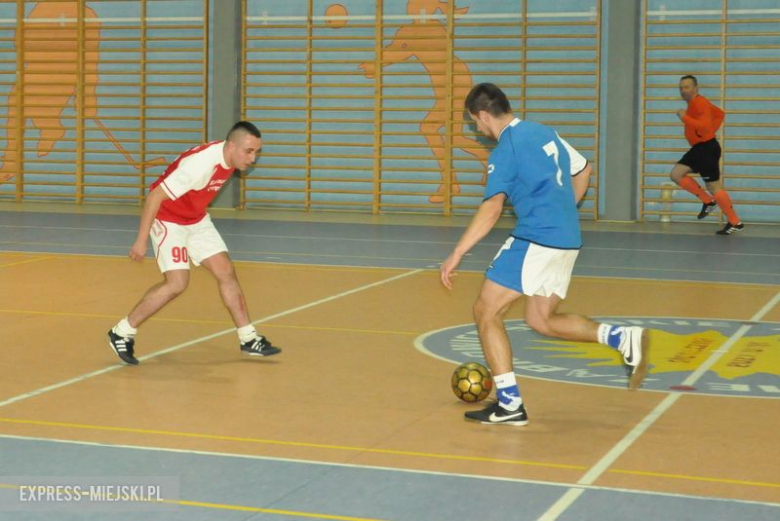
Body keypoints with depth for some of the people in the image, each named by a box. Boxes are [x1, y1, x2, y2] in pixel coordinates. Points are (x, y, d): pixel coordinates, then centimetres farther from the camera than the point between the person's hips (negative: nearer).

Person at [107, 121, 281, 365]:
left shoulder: (230, 158, -7)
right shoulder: (201, 163, -33)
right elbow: (156, 195, -29)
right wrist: (141, 241, -25)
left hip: (197, 221, 8)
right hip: (167, 220, -8)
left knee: (226, 272, 3)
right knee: (177, 283, -16)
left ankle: (249, 339, 13)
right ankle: (122, 333, -1)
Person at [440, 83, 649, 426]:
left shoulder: (505, 150, -10)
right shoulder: (544, 133, 14)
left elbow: (491, 209, -19)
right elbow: (582, 170, 25)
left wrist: (456, 255, -18)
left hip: (535, 240, -9)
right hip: (568, 240, 9)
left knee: (486, 311, 1)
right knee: (541, 320, 19)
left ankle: (509, 405, -2)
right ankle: (622, 338, 3)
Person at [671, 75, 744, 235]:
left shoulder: (700, 103, -18)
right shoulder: (694, 103, 14)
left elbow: (704, 125, -32)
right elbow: (720, 114, 25)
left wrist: (684, 117, -25)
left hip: (707, 148, -10)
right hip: (698, 148, 10)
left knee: (714, 187, -6)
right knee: (676, 174, 5)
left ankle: (735, 223, 3)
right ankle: (708, 202, 10)